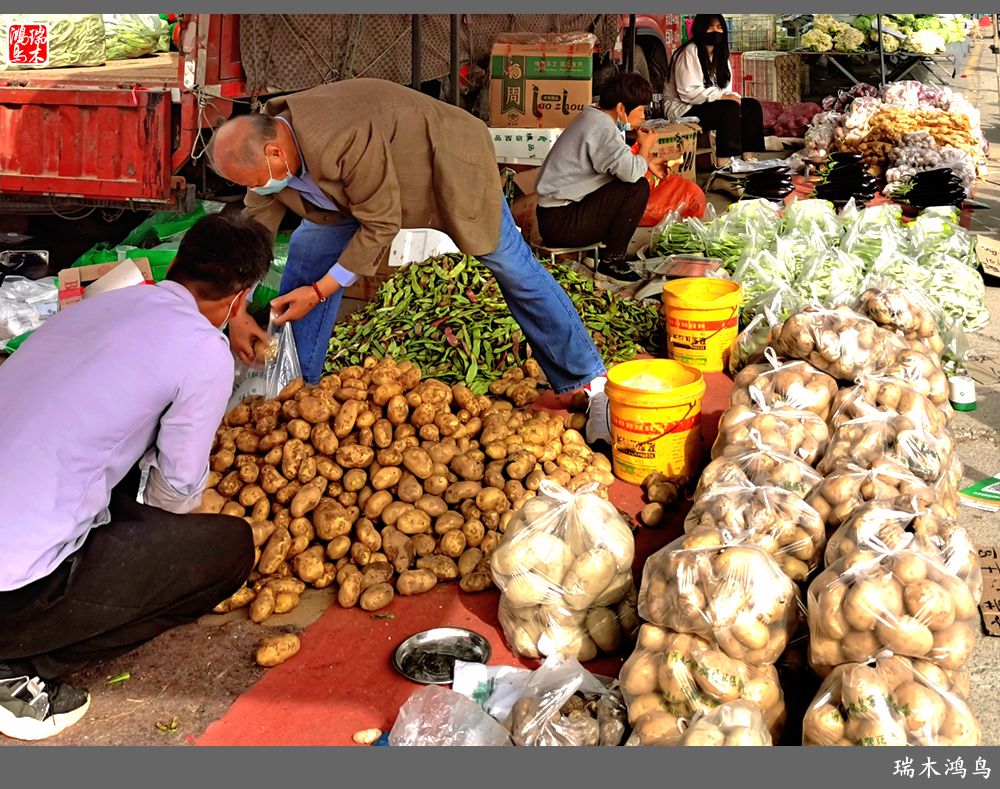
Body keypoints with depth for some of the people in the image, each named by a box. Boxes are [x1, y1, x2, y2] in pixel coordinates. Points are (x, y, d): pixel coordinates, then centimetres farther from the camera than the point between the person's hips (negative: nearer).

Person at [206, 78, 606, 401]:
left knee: (513, 266, -2)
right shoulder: (264, 144, -16)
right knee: (308, 250, 0)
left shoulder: (344, 142, -42)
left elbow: (380, 225, -32)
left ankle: (584, 380, 11)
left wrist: (319, 292, -28)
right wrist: (238, 313, -10)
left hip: (447, 165, -8)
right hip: (377, 174, 8)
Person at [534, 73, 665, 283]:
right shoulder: (601, 128, -18)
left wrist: (646, 162, 7)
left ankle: (610, 252, 14)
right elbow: (631, 172, -28)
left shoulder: (593, 118, 13)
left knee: (631, 185, 16)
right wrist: (645, 148, -8)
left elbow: (620, 163, 23)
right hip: (559, 222, -11)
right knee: (637, 187, -16)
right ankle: (612, 259, -6)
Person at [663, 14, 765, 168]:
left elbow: (726, 89, 9)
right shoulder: (689, 52, -14)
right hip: (683, 110, -8)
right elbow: (688, 92, -23)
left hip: (707, 105, 8)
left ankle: (748, 157, -11)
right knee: (730, 107, -29)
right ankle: (723, 163, -32)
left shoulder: (720, 53, 13)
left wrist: (732, 96, -14)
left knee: (752, 105, -7)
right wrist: (722, 96, -26)